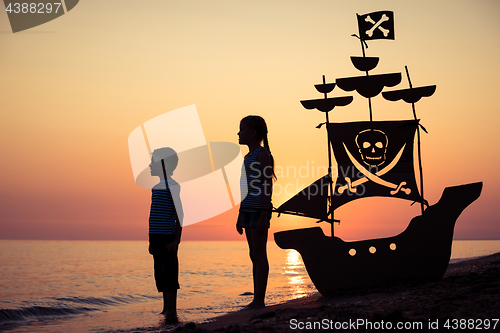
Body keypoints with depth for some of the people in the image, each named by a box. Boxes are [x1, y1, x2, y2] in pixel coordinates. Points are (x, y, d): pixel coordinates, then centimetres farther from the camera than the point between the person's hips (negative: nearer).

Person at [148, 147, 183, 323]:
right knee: (160, 275, 12)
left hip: (167, 238, -9)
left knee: (168, 275, -9)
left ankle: (171, 313, -7)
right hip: (156, 237, 9)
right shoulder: (157, 187, 17)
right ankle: (166, 310, 21)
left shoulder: (173, 187, -9)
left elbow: (179, 215, -12)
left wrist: (177, 240, -18)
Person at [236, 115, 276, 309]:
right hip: (249, 211, 9)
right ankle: (257, 300, 12)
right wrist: (240, 216, 20)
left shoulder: (263, 154, -8)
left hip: (260, 211, -9)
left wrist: (264, 215, -20)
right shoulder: (249, 157, 19)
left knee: (259, 255, -7)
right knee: (254, 255, 8)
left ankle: (259, 300, -4)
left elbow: (268, 186, -14)